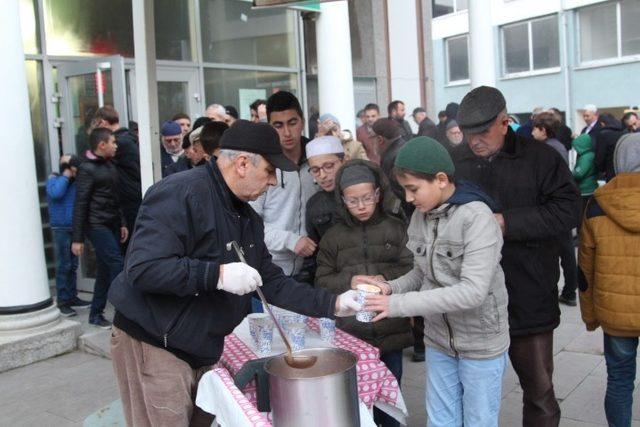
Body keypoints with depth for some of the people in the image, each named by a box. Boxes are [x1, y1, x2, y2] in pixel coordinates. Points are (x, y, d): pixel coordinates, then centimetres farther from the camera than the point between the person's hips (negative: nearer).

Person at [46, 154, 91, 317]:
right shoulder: (54, 179, -4)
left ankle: (72, 297, 21)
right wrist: (65, 176, -13)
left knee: (73, 266, 12)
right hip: (61, 229, -6)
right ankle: (62, 301, -1)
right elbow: (55, 193, -25)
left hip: (75, 228, 6)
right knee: (63, 266, -6)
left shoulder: (76, 181, 11)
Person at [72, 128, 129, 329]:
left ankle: (96, 314, 18)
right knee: (117, 265, -11)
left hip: (112, 225, 8)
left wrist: (122, 223, 15)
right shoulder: (87, 169, -10)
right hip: (97, 226, -8)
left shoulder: (109, 165, 14)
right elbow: (80, 205, -12)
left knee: (105, 270, 9)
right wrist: (77, 238, -14)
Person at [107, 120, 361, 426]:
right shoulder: (180, 194, -20)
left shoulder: (246, 216, 9)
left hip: (203, 352, 9)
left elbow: (271, 282, 11)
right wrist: (218, 275, -31)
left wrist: (332, 304, 2)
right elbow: (143, 268, -28)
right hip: (153, 346, -8)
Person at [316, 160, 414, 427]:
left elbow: (412, 270, -3)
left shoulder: (395, 229, -1)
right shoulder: (334, 236, 3)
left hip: (391, 328, 0)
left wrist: (385, 278, -19)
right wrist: (349, 281, -15)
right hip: (350, 330, 0)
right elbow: (322, 281, 2)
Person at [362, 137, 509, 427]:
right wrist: (391, 288, -12)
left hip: (480, 343, -5)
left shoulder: (477, 217, -22)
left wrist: (399, 304, -29)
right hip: (438, 340, 6)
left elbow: (473, 291, -29)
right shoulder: (420, 216, -1)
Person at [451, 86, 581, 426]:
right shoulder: (456, 162, 4)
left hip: (528, 299, -2)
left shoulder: (540, 158, -5)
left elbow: (567, 209, -13)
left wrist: (507, 222, -19)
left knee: (539, 391, 13)